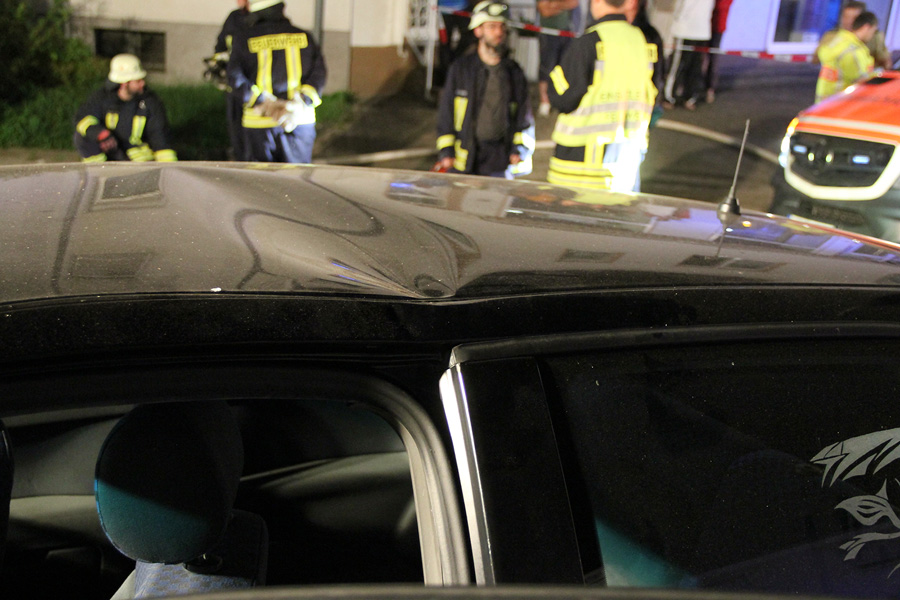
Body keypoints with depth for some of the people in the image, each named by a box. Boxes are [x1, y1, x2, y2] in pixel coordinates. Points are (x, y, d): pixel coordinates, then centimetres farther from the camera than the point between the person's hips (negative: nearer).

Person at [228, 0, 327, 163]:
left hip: (259, 121, -1)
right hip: (301, 120, 1)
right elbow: (318, 72, -6)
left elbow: (236, 77, -10)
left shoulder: (243, 39, 2)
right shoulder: (303, 36, 7)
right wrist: (301, 104, -17)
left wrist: (266, 105, -17)